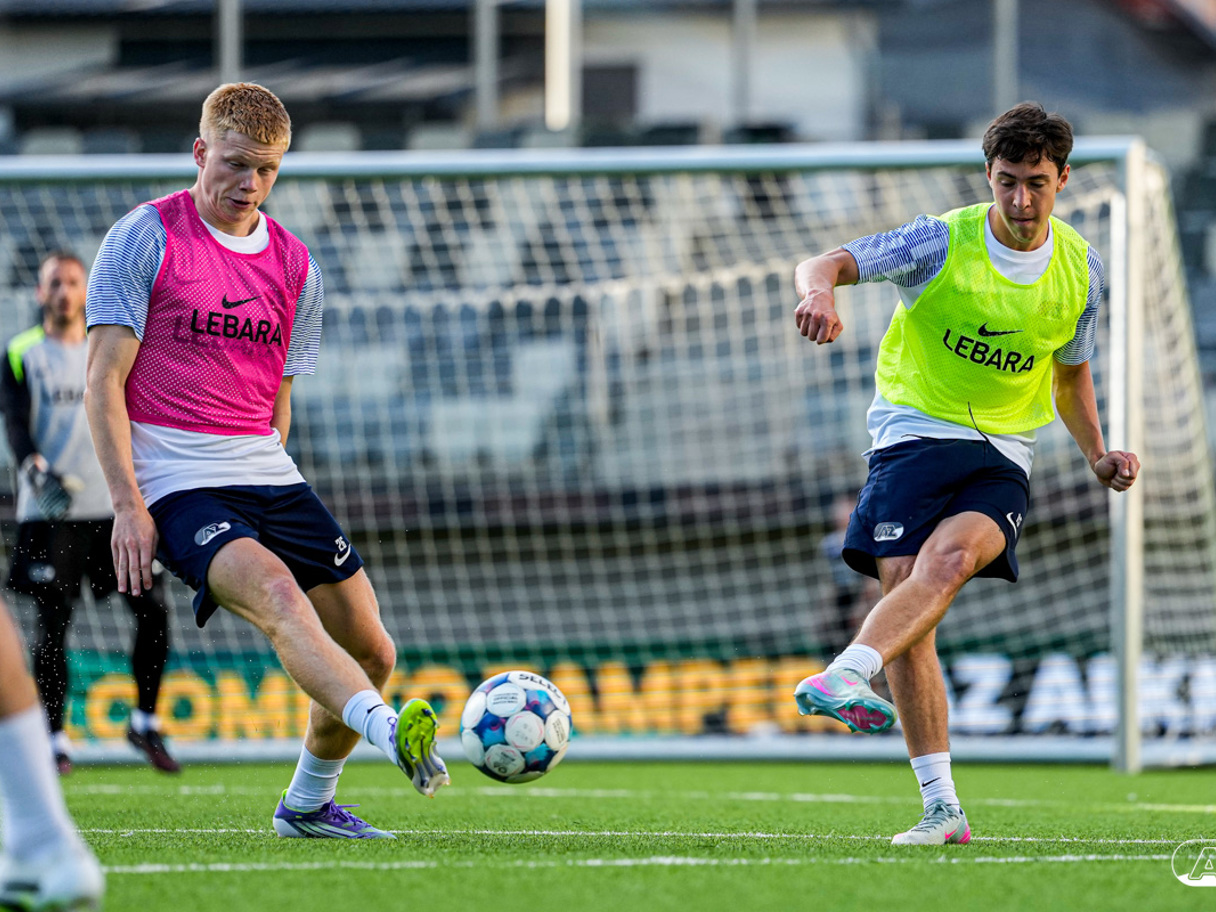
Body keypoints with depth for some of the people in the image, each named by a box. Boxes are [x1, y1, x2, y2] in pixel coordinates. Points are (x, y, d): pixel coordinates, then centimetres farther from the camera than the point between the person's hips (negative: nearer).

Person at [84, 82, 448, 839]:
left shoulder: (295, 265, 14)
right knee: (278, 594, -32)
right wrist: (128, 505, -12)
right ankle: (393, 735, -54)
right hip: (176, 483, -6)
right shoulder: (146, 238, -2)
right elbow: (104, 381, -5)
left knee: (371, 652, 0)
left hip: (267, 473, 6)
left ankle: (308, 805, 23)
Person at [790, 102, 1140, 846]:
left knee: (953, 556, -31)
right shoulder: (943, 242, -6)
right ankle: (942, 808, -9)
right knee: (906, 586, -15)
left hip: (1004, 454, 2)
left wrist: (1098, 456, 7)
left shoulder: (1080, 270, 6)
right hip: (915, 430, -2)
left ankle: (845, 677, -51)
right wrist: (820, 293, -39)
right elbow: (826, 265, -14)